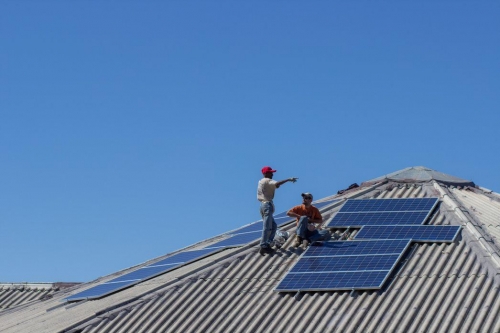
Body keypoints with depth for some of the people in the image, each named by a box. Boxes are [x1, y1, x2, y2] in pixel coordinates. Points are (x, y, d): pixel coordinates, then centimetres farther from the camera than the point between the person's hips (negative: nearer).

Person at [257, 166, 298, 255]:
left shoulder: (260, 182, 19)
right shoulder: (268, 181, -9)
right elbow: (277, 184, -27)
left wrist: (275, 186, 7)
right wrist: (289, 179, -27)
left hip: (262, 204, 10)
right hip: (268, 205, -10)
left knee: (273, 226, 16)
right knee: (267, 227, -12)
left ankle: (267, 244, 10)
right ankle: (263, 246, -18)